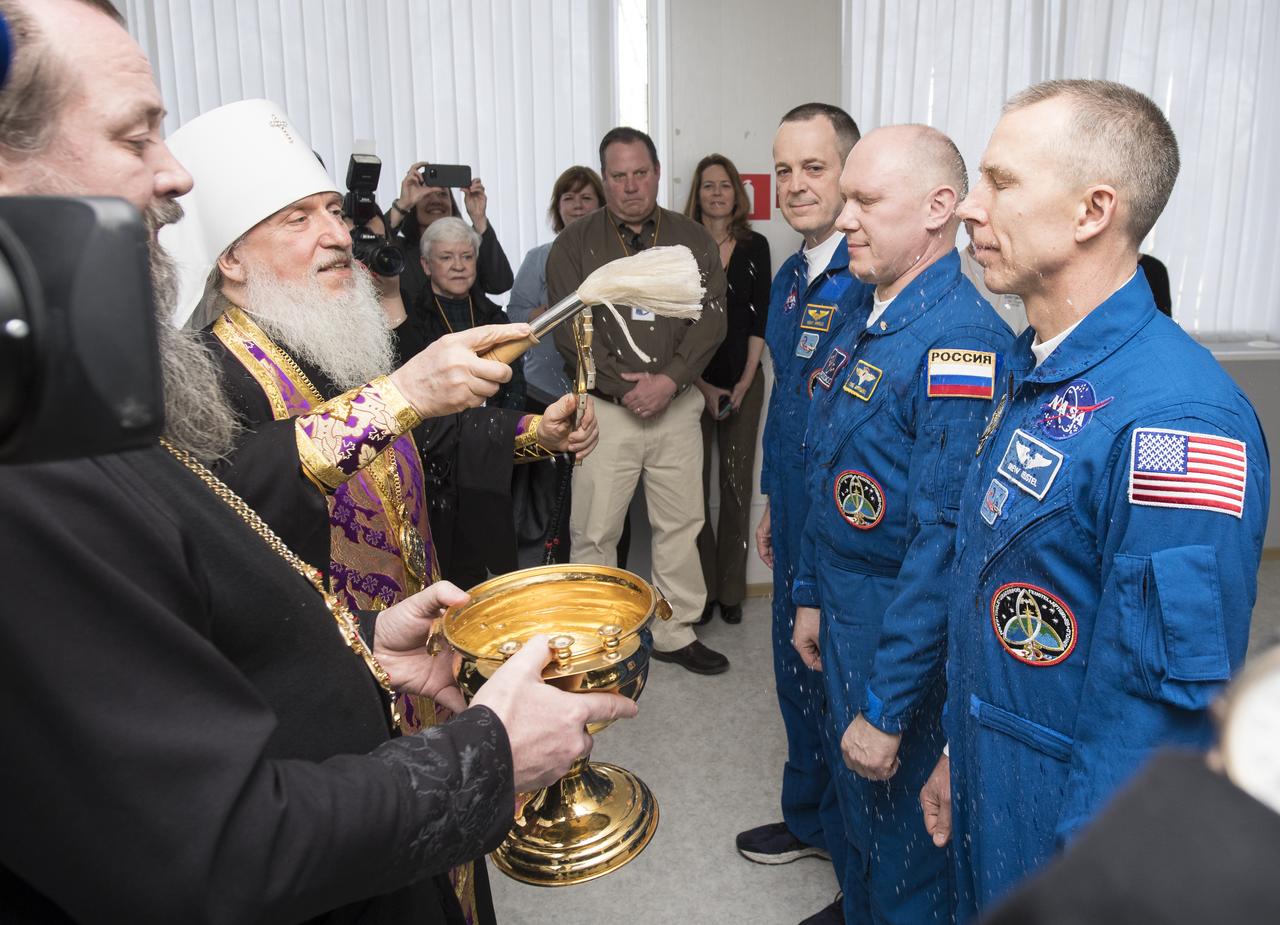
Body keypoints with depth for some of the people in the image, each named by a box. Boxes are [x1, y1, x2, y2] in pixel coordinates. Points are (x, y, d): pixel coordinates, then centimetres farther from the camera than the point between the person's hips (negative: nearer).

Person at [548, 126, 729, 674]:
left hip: (677, 405, 2)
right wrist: (625, 385, -13)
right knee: (595, 530, 2)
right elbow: (569, 329, -5)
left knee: (681, 524, 9)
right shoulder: (575, 244, 2)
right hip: (606, 407, -2)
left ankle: (675, 633, 26)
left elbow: (711, 318, -1)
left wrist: (668, 380, -14)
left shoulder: (693, 240, 7)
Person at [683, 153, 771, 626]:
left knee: (737, 484, 4)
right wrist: (702, 386, -8)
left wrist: (744, 382, -4)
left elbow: (760, 317, 5)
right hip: (692, 381, -1)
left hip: (743, 381, 2)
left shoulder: (755, 246, 7)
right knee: (694, 484, 0)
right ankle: (700, 587, 12)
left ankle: (731, 588, 15)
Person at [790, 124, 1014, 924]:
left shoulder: (964, 340, -25)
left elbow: (943, 543, -27)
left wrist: (886, 709, -23)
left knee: (901, 835, 13)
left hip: (906, 635, -8)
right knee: (854, 802, 27)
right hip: (844, 613, 9)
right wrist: (811, 596, 15)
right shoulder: (868, 323, 5)